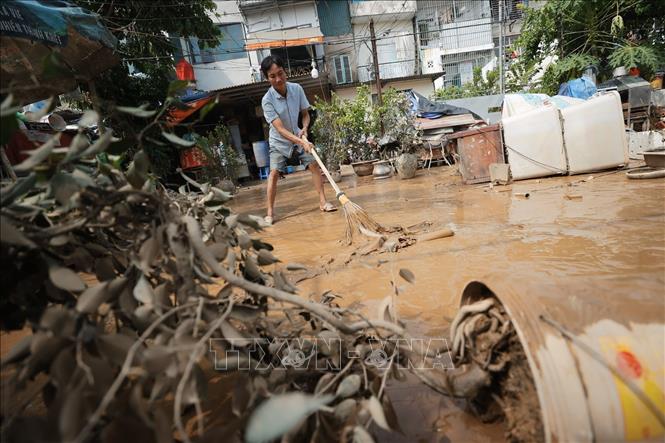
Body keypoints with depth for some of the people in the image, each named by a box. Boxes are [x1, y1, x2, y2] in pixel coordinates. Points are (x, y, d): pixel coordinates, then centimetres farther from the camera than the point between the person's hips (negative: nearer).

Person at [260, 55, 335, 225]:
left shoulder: (297, 89, -14)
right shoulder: (267, 100, -26)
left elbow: (305, 114, -1)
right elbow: (280, 129, -32)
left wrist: (304, 128, -22)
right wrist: (302, 142, -42)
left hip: (299, 137, 4)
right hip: (279, 142, -3)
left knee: (314, 164, -5)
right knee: (274, 172, -13)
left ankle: (323, 202, 4)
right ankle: (270, 212, -7)